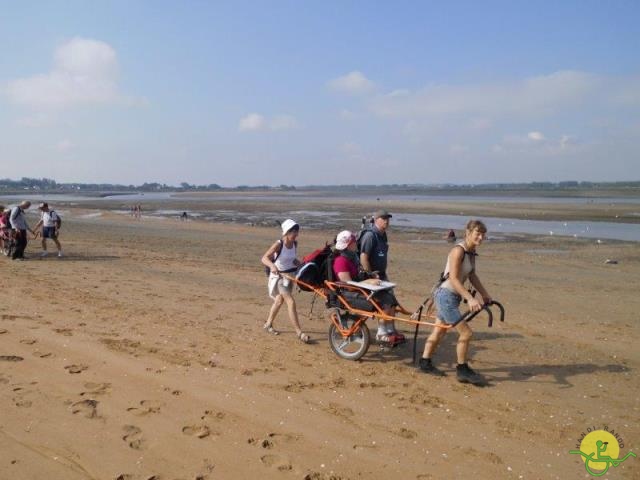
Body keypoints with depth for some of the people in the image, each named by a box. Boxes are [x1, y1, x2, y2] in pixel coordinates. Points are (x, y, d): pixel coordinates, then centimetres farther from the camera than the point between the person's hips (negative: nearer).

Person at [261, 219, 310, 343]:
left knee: (279, 301, 20)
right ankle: (299, 333, -11)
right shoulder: (279, 244, -22)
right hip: (279, 276, -7)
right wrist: (272, 266, -49)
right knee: (291, 302, -14)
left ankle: (268, 324, 40)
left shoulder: (294, 244, -3)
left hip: (290, 275, 7)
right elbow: (264, 258, -30)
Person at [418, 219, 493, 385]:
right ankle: (462, 370, 10)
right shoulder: (458, 250, -21)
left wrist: (485, 294, 9)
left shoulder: (471, 252, 6)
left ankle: (425, 362, 31)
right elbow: (454, 279, -26)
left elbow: (472, 276, 13)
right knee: (466, 333, -5)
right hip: (446, 295, -9)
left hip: (452, 296, 9)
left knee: (439, 331, 18)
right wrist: (470, 299, -32)